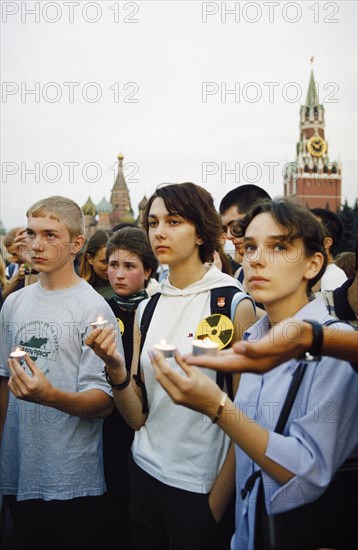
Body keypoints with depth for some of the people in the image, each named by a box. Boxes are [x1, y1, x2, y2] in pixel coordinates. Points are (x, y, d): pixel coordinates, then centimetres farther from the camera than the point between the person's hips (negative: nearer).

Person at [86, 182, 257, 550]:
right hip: (146, 474, 5)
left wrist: (217, 503, -7)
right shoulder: (148, 308, 3)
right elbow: (137, 416, 2)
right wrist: (115, 368, -15)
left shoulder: (235, 305, -10)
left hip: (202, 488, -4)